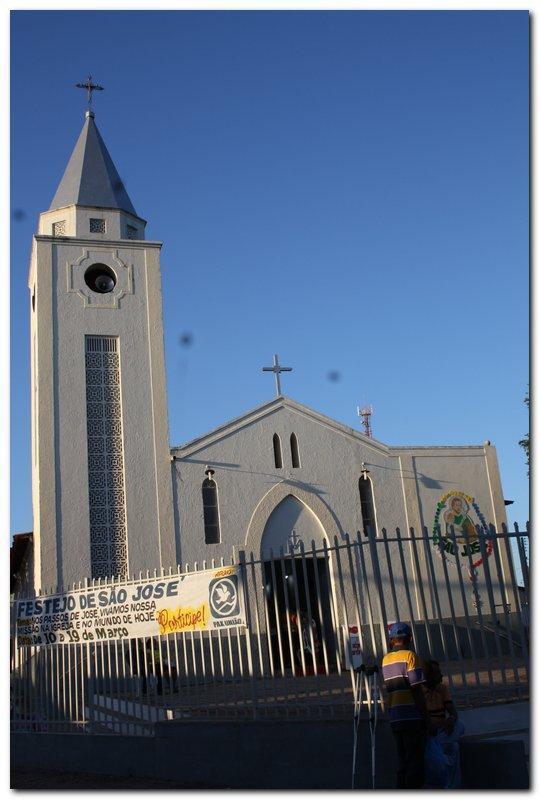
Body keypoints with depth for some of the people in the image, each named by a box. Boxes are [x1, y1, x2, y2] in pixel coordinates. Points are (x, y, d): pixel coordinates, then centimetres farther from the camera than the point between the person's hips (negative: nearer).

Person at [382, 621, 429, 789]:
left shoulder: (386, 659, 13)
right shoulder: (409, 655, -9)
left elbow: (389, 689, 11)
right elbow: (416, 689, -12)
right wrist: (425, 716, -8)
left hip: (394, 718, 7)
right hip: (412, 717, -7)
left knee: (403, 762, 13)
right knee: (415, 762, -1)